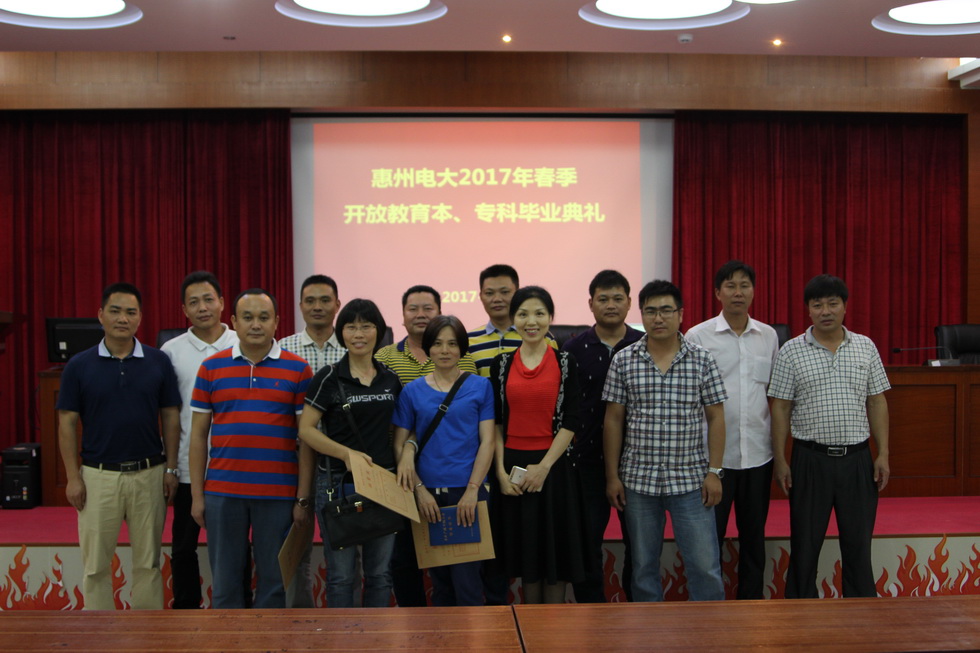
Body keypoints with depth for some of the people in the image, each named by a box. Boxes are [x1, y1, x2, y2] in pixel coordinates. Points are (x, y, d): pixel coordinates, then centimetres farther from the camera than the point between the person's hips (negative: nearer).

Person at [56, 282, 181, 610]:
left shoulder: (158, 362, 1)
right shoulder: (79, 365, -1)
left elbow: (171, 418, 4)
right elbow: (67, 423, 1)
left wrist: (170, 468, -1)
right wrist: (73, 477, -4)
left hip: (149, 473, 1)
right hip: (98, 476, 0)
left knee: (148, 561, 10)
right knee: (95, 564, 7)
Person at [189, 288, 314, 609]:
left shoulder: (298, 370, 1)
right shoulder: (212, 368, 6)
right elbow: (198, 433, 8)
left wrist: (303, 498, -3)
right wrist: (197, 495, 3)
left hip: (279, 494, -1)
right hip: (222, 493, 1)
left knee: (274, 582, 8)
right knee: (225, 582, 9)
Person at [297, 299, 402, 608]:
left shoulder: (391, 379, 8)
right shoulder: (329, 377, -4)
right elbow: (306, 429, -7)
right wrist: (346, 453, -19)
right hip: (337, 481, -4)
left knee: (380, 572, 10)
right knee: (341, 573, 3)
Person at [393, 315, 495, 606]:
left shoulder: (480, 387, 3)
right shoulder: (412, 391, 6)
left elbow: (487, 442, -1)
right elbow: (400, 445, 5)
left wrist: (472, 490, -11)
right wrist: (420, 489, -6)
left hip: (468, 492, -2)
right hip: (427, 494, 2)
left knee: (466, 578, -5)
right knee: (440, 580, 11)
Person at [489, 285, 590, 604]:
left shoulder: (565, 362, -1)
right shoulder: (502, 364, 5)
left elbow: (570, 422, -5)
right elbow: (495, 422, 5)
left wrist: (543, 466, -12)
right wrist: (500, 471, -5)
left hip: (552, 466, -2)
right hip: (512, 467, 2)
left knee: (555, 552, 5)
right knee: (525, 552, 11)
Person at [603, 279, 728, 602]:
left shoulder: (702, 360, 0)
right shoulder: (623, 361, 1)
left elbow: (715, 418, 3)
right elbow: (613, 420, 3)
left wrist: (714, 471, -3)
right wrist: (612, 476, 1)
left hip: (690, 479, -1)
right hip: (638, 479, 1)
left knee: (705, 566, 1)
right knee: (643, 566, 11)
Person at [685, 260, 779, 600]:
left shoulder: (768, 336, 7)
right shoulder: (698, 337, -4)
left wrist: (779, 446, 12)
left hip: (758, 453, 3)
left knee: (753, 535, 13)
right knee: (709, 537, 4)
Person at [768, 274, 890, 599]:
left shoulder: (865, 347, 5)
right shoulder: (791, 351, -2)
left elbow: (877, 402, 8)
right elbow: (781, 408, -1)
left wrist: (883, 454, 3)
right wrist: (780, 460, -5)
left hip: (857, 457, 2)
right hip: (810, 458, -2)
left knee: (858, 540, 10)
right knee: (805, 541, 7)